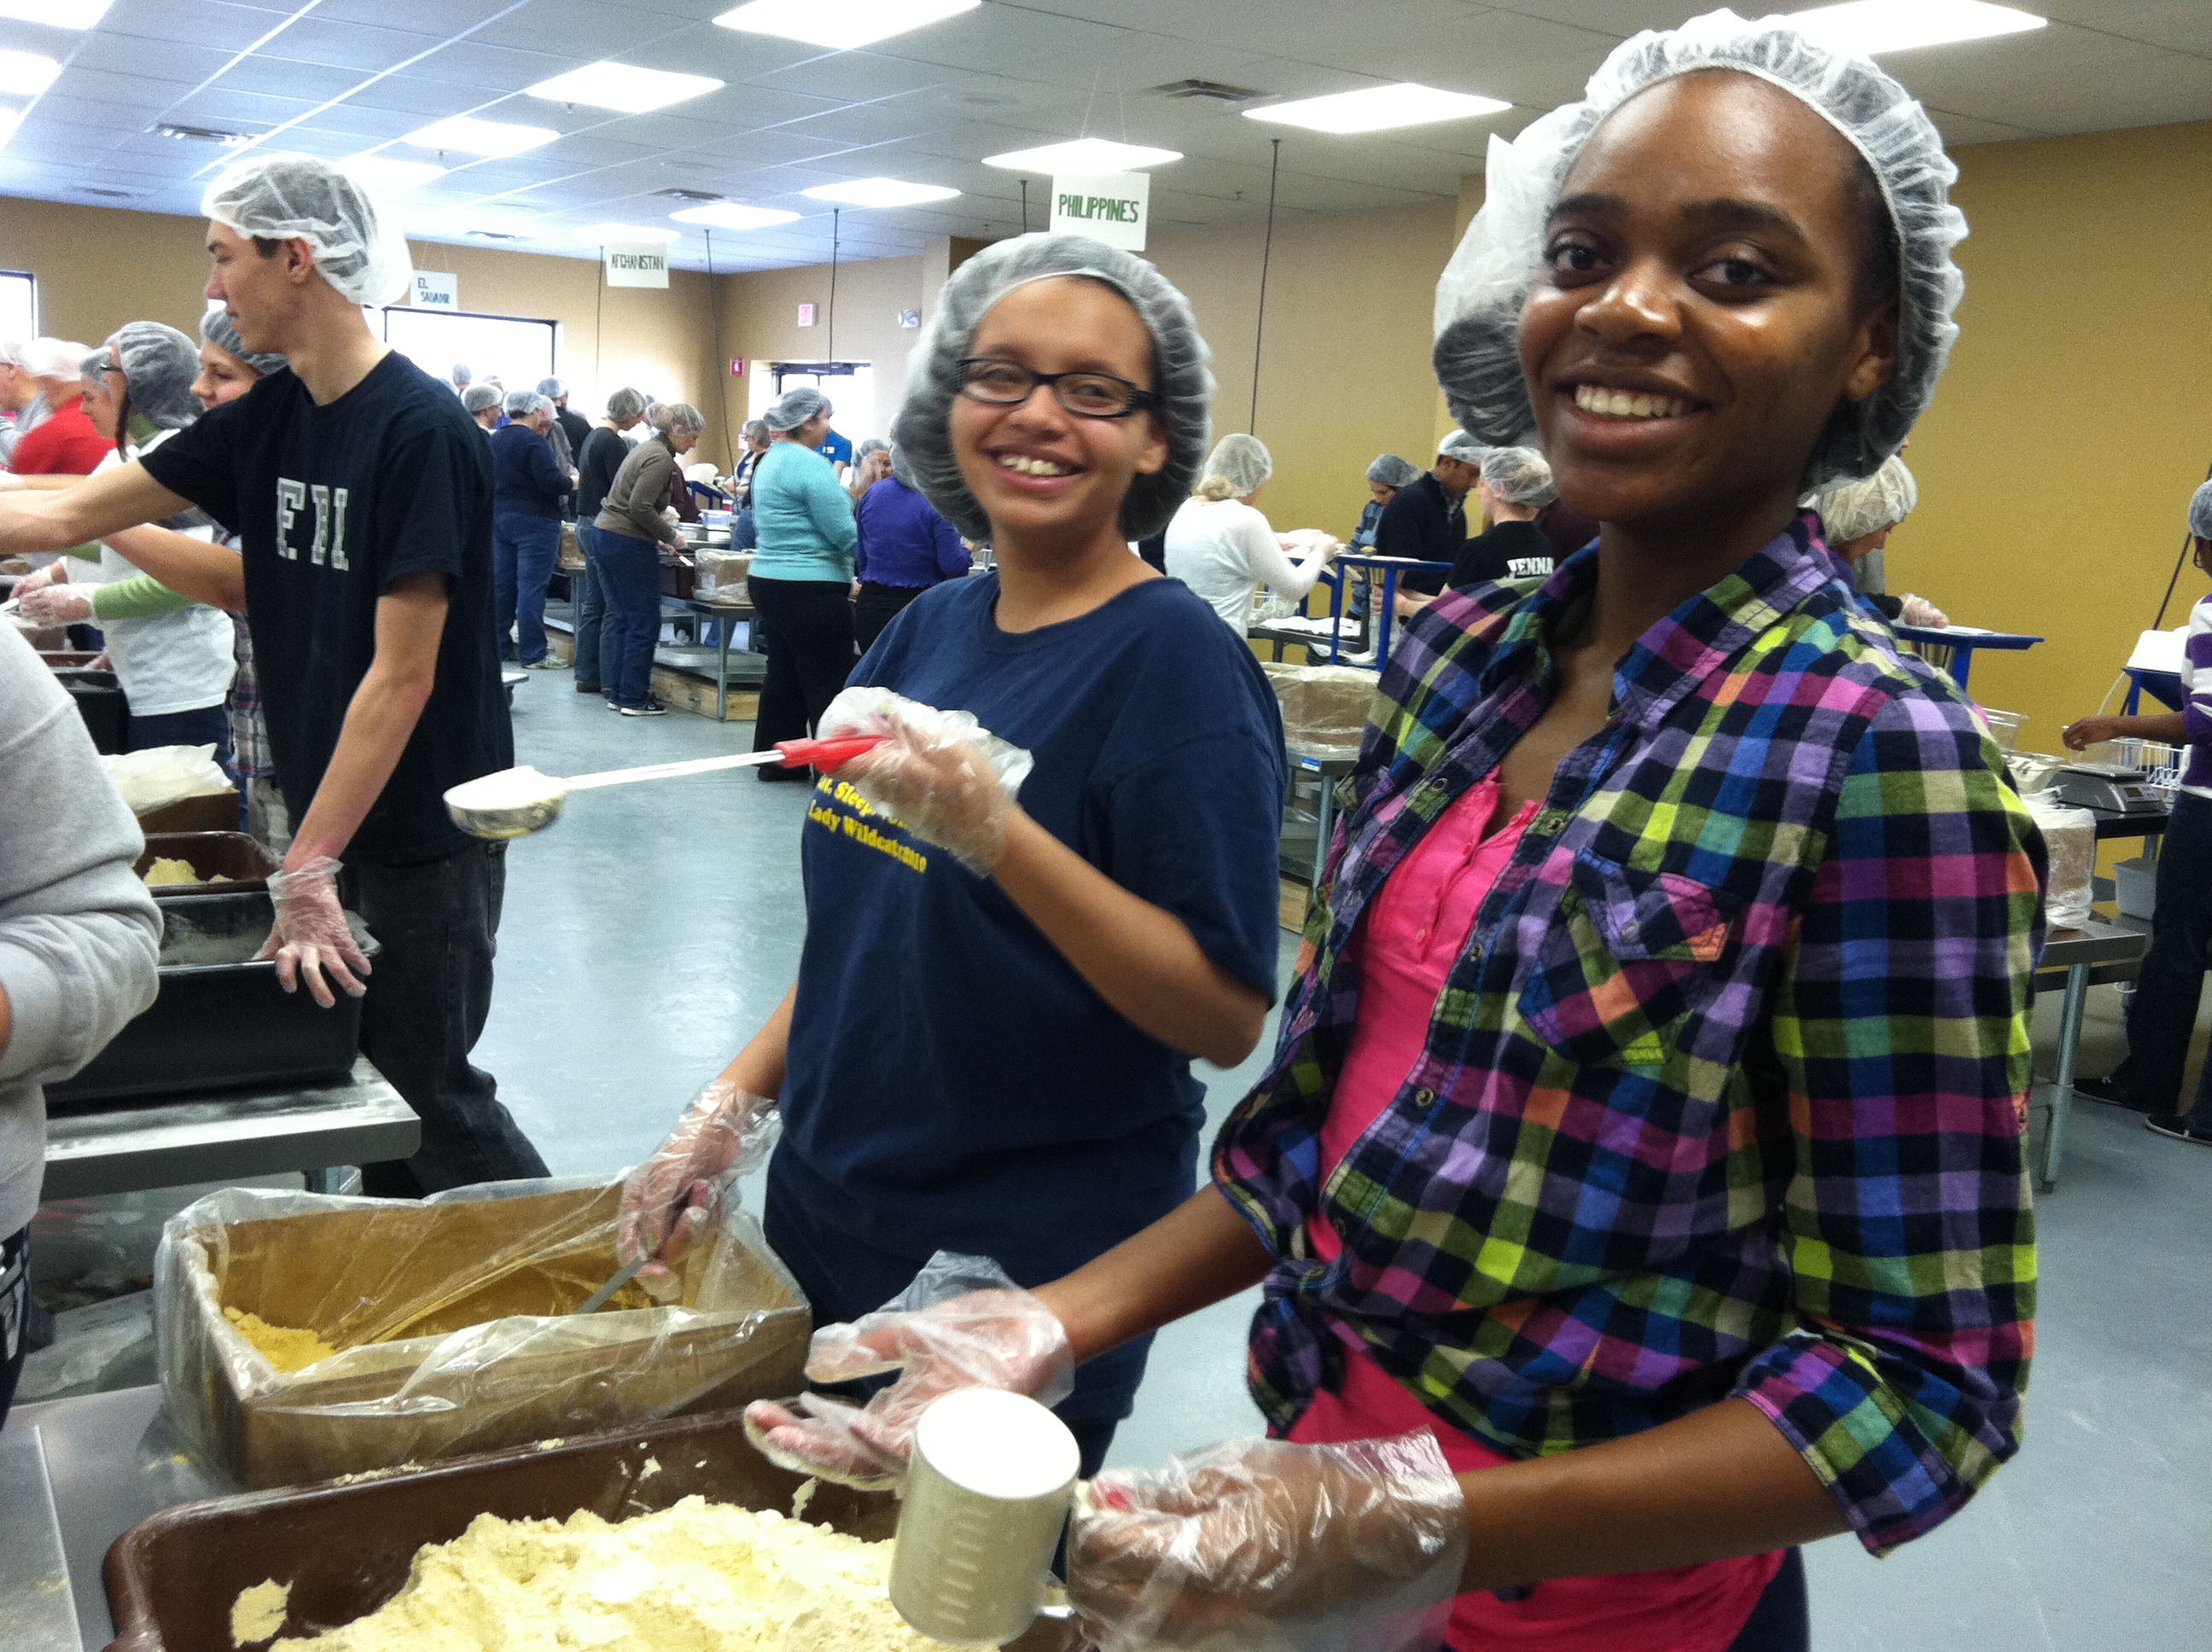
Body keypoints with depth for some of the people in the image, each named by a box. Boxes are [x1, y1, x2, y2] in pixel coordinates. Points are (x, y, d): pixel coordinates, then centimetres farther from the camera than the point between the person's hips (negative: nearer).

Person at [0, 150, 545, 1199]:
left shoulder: (419, 431, -19)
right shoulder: (270, 418, 4)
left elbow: (402, 676, -22)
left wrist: (310, 866, -21)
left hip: (424, 827, -7)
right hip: (327, 808, 7)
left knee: (426, 1091, 3)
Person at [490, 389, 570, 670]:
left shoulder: (494, 440, 12)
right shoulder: (534, 441, -14)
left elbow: (489, 481, 19)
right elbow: (551, 481, -21)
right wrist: (573, 483, -4)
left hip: (499, 518, 8)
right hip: (534, 521, -8)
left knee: (501, 584, 12)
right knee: (531, 587, -7)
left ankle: (499, 646, 17)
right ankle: (533, 654, -6)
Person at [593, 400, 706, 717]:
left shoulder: (646, 448, 15)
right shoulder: (661, 458, -15)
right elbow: (640, 507, -22)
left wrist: (659, 528, 15)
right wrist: (669, 536, -10)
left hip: (604, 533, 10)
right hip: (629, 544, -10)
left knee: (617, 617, 13)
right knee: (644, 623, -2)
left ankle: (617, 693, 18)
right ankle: (634, 699, 2)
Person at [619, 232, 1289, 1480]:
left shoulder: (1178, 662, -17)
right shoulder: (930, 628, 4)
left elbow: (1229, 1016, -22)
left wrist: (993, 831, -30)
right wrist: (735, 1103, 8)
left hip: (1029, 1272, -7)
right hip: (823, 1216, 7)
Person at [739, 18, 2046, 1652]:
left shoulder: (1877, 756, -21)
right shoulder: (1459, 653, -2)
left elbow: (1924, 1382, -19)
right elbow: (1335, 1110, 4)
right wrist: (1061, 1319, -6)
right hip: (1320, 1491, 6)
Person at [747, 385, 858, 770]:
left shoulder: (770, 461, 14)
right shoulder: (811, 465, -16)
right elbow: (844, 533, -19)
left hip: (767, 579, 10)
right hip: (811, 590, -10)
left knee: (784, 674, 15)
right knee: (828, 683, -4)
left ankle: (774, 760, 20)